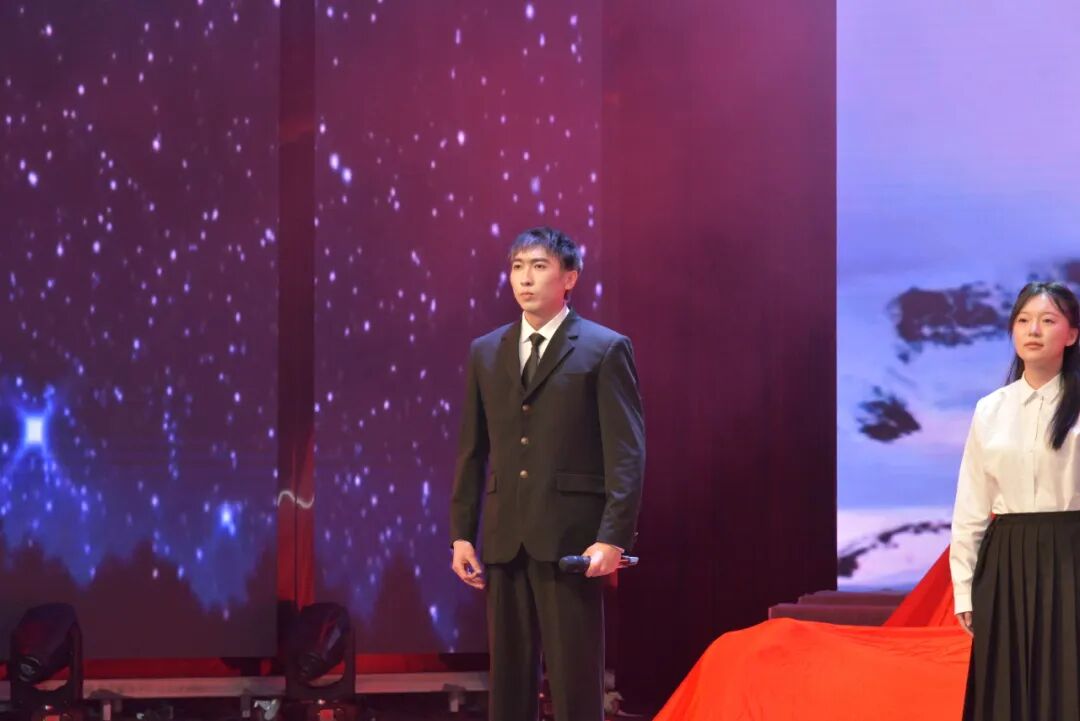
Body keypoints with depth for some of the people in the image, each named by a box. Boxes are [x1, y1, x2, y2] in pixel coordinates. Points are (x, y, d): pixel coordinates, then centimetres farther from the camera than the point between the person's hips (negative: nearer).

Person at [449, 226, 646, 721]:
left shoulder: (605, 349, -2)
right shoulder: (485, 352, 14)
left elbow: (627, 452, -7)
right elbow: (472, 451, 15)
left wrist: (613, 537, -15)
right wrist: (462, 533, 8)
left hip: (572, 538, -5)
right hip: (505, 541, 5)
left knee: (575, 677, -3)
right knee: (508, 676, 7)